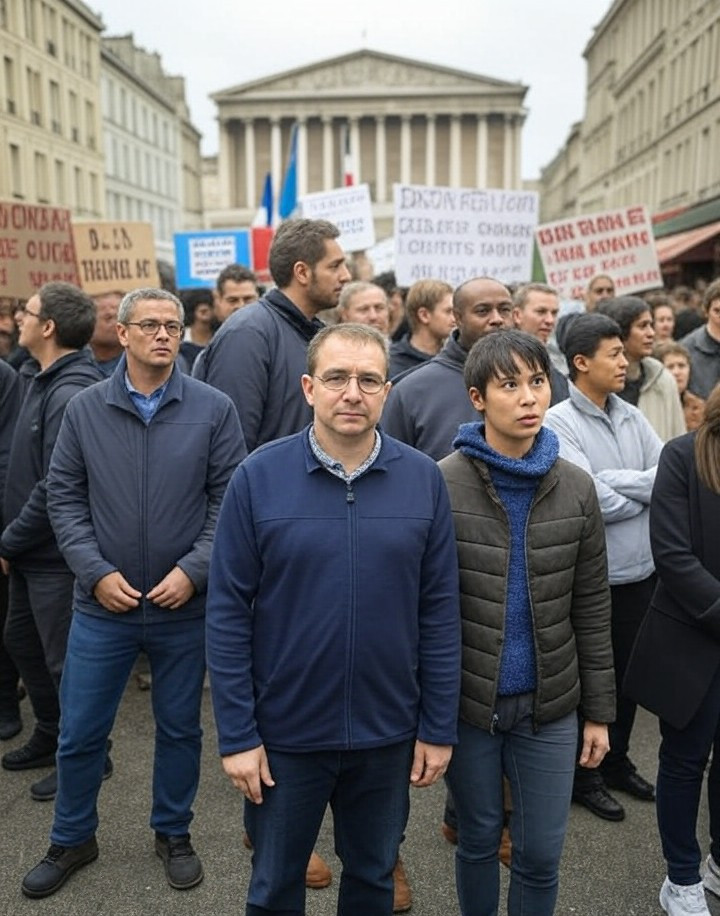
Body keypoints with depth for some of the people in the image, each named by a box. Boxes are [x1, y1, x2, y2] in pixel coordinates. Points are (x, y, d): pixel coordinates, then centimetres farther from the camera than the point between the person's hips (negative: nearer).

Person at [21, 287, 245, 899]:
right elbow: (64, 496, 1)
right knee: (80, 732, 12)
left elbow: (230, 498, -6)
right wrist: (97, 571, -9)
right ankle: (72, 840, 37)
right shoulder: (85, 409, -1)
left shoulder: (214, 409, -6)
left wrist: (193, 570, -15)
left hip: (184, 606, -1)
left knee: (180, 729, 16)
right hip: (102, 604, 1)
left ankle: (174, 833, 39)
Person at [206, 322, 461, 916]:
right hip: (285, 731, -1)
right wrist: (237, 734, -9)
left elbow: (440, 612, -2)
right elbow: (228, 613, -9)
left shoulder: (424, 479, -7)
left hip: (388, 733, 2)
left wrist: (439, 727, -1)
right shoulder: (258, 477, -12)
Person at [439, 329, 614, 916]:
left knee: (541, 854, 12)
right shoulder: (441, 486, -11)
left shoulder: (576, 489, -2)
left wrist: (600, 710, 6)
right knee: (479, 839, 17)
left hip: (550, 705, 2)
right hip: (466, 702, -2)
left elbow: (591, 608, 3)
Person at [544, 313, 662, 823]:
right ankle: (584, 775, 30)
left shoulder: (632, 417, 5)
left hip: (641, 571, 6)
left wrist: (615, 480, -16)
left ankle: (618, 762, 41)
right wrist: (647, 489, -8)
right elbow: (593, 502, -23)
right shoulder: (558, 423, -15)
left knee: (627, 674, 20)